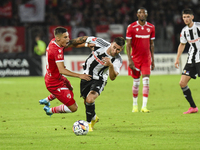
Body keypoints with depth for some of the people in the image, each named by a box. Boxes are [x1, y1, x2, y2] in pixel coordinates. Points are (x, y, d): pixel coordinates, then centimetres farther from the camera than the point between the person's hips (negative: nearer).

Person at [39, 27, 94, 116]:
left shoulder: (53, 42, -4)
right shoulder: (57, 51, -31)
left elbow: (73, 43, 5)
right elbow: (61, 70, -38)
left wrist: (86, 44, -12)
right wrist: (79, 75, -42)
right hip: (54, 84, -10)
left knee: (69, 88, 42)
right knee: (73, 108, -8)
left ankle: (46, 100, 56)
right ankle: (50, 110, 14)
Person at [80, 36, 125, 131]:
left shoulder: (117, 60, -22)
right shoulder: (101, 44, -21)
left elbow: (113, 77, -30)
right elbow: (85, 39, -4)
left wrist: (111, 65, -46)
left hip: (99, 80, -3)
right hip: (86, 76, 3)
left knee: (90, 100, -27)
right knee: (86, 102, 13)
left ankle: (89, 123, -6)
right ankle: (94, 117, 45)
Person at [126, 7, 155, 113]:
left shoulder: (151, 27, 5)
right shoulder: (131, 27, -5)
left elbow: (151, 44, 12)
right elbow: (128, 45, -5)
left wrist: (153, 60, 11)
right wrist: (130, 60, -13)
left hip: (147, 58, 2)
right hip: (135, 58, -2)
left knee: (146, 81, -8)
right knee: (136, 82, 5)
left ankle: (144, 106, -9)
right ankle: (135, 105, 20)